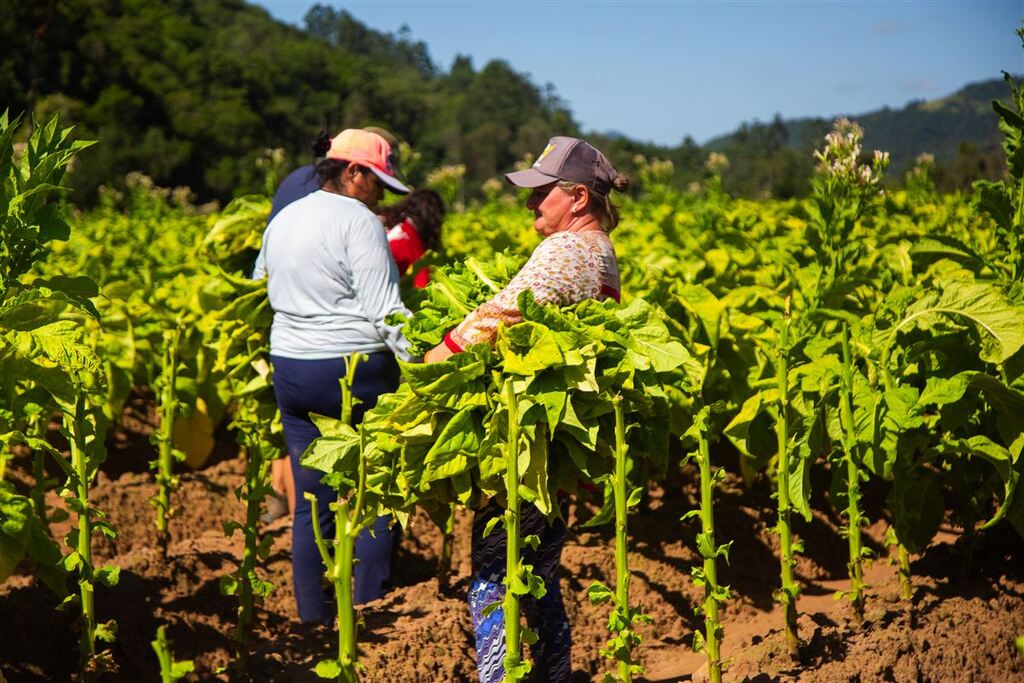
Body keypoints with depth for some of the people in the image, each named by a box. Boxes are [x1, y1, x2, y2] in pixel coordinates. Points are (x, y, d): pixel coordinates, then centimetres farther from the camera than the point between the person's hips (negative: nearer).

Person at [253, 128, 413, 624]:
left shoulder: (280, 221, 13)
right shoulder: (358, 221, -11)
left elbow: (261, 293, 22)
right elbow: (383, 310, -17)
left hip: (290, 371, 7)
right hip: (355, 372, -7)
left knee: (311, 501, 11)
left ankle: (312, 613, 17)